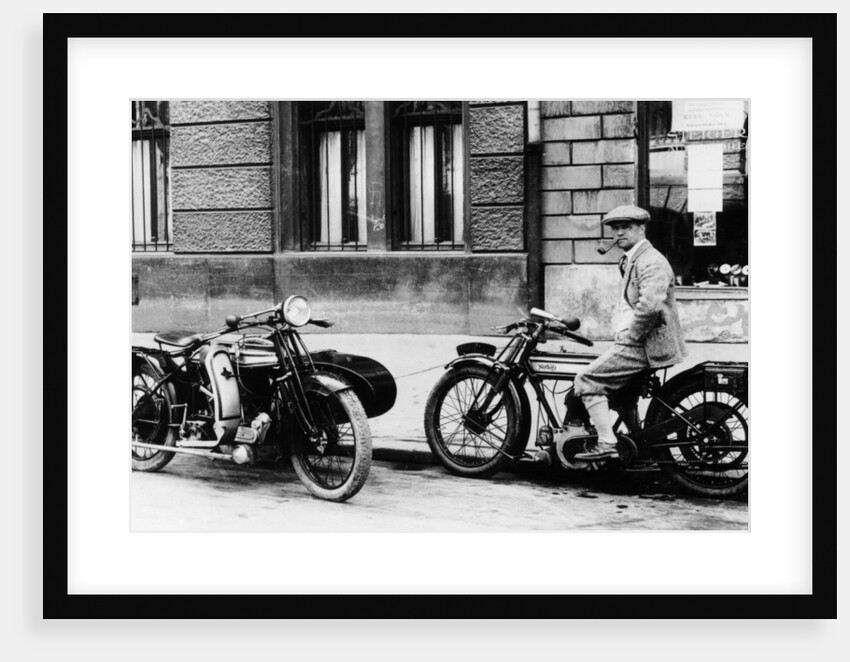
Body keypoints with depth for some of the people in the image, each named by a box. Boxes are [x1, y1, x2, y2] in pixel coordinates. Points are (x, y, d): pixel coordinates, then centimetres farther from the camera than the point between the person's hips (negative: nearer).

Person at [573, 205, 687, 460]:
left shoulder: (651, 262, -14)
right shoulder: (631, 260, 21)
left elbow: (650, 305, -29)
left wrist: (629, 336, -18)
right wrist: (621, 332, 15)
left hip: (647, 346, -11)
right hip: (637, 343, 11)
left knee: (588, 380, -13)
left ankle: (606, 444, -14)